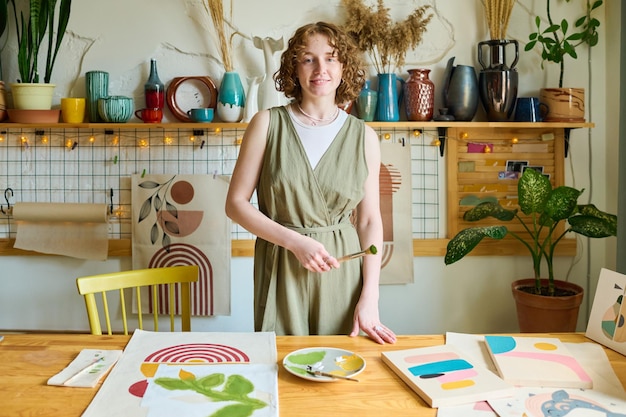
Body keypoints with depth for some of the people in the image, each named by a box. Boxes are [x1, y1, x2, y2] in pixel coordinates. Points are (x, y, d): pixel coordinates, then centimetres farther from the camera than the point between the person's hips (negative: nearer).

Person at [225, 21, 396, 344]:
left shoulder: (363, 136, 0)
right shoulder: (268, 124, -4)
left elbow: (369, 220, 2)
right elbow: (236, 203, -4)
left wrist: (369, 297, -5)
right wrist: (296, 241, -15)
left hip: (341, 273, 1)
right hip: (281, 270, -1)